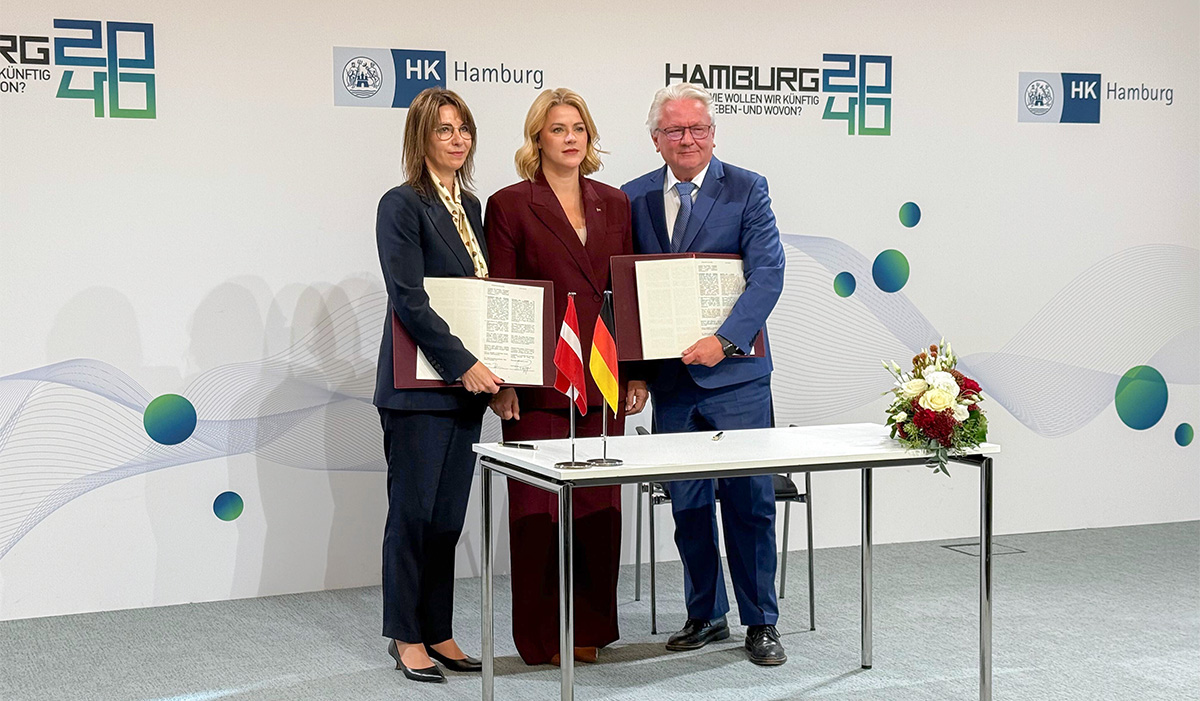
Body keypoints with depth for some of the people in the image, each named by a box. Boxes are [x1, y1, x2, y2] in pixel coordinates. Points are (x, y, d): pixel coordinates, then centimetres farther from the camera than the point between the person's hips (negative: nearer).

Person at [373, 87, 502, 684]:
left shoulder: (470, 206, 14)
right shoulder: (402, 205, -9)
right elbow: (408, 298, -18)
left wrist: (487, 370, 8)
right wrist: (464, 364, -21)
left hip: (466, 383, 7)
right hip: (418, 384, -7)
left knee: (448, 514, 10)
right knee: (414, 512, 1)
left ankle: (437, 632, 19)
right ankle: (406, 637, 12)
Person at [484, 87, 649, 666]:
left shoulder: (614, 204, 12)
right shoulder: (510, 205, -2)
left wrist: (637, 370, 8)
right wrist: (502, 382, -11)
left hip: (602, 380, 4)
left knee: (601, 506, 8)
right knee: (539, 508, 1)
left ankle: (590, 627, 20)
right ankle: (542, 636, 12)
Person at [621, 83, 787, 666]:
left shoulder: (746, 190, -2)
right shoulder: (634, 197, 7)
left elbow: (768, 274, -11)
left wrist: (724, 340, -22)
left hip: (735, 374, -3)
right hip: (670, 377, 3)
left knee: (749, 501, 0)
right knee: (687, 503, 11)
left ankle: (760, 622, 13)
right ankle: (705, 615, 25)